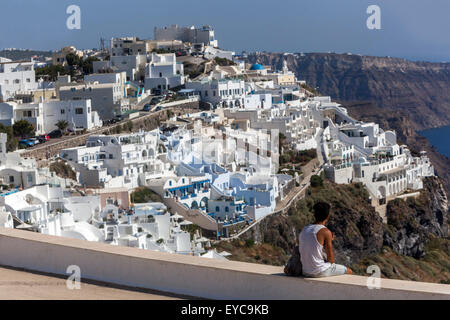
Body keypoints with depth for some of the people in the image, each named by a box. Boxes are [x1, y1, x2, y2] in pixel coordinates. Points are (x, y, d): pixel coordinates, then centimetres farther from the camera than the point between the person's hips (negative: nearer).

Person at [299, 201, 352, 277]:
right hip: (320, 272, -7)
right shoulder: (326, 232, -15)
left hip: (306, 272, 7)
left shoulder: (304, 230, 5)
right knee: (348, 271, 16)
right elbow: (331, 260, -11)